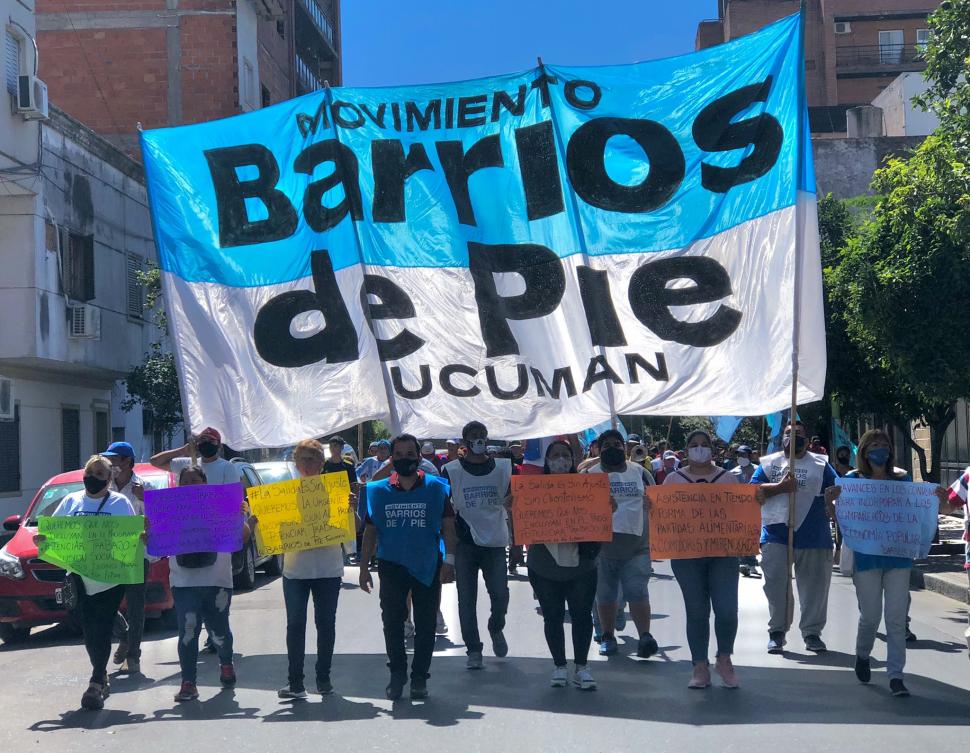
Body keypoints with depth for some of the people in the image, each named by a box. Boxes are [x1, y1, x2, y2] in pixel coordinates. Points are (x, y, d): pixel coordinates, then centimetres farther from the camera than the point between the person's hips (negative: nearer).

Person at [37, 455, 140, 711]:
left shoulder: (119, 502, 4)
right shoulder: (71, 501, 13)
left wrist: (143, 537, -23)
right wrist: (41, 539, -12)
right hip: (80, 578, 3)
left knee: (101, 630, -8)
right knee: (89, 632, 5)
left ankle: (96, 684, -6)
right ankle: (101, 678, 21)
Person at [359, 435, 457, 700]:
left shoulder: (436, 488, -1)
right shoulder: (378, 491, 4)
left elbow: (448, 527, 0)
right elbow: (370, 531, 9)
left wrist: (449, 561, -10)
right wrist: (364, 567, 6)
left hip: (427, 566, -1)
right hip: (391, 566, 1)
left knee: (425, 624, 6)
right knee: (392, 622, 5)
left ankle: (419, 678, 17)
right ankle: (397, 674, 18)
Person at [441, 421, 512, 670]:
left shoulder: (503, 467, 5)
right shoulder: (451, 471, -1)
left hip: (495, 543, 1)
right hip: (465, 544, -1)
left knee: (500, 595, -3)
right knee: (467, 599, 2)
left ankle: (496, 629, 28)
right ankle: (473, 650, 11)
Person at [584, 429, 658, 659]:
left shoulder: (640, 473, 10)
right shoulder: (590, 475, 5)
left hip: (637, 545, 0)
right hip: (602, 545, 0)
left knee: (637, 592, -10)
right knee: (605, 595, 8)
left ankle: (645, 636, -11)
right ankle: (608, 636, 19)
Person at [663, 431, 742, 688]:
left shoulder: (728, 478, 10)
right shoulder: (673, 479, 8)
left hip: (723, 553, 0)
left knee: (727, 609, -7)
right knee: (697, 612, 3)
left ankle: (724, 658, 16)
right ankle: (700, 667, 11)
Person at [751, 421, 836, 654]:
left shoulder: (820, 464, 12)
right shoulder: (769, 463, 10)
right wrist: (780, 487, -13)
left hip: (813, 537, 1)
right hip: (776, 534, -1)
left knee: (815, 586, 4)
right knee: (776, 585, 1)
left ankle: (812, 633, 15)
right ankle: (776, 631, 12)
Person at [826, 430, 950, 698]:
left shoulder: (903, 478, 6)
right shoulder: (853, 479, 0)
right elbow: (840, 518, 1)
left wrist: (939, 503, -6)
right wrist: (830, 503, -20)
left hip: (898, 556, 2)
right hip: (866, 557, -2)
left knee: (896, 618, 0)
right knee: (870, 615, 3)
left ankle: (896, 676, 5)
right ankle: (862, 655, 33)